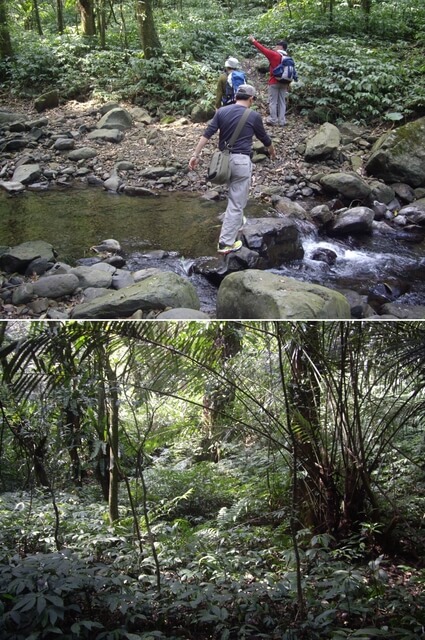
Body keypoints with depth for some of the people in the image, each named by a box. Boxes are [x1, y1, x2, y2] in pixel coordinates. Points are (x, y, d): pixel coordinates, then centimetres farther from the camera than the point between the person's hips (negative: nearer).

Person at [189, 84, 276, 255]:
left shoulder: (221, 111, 4)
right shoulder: (254, 116, -2)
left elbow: (207, 134, -2)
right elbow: (264, 138, 12)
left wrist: (195, 155, -1)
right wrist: (272, 152, 31)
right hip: (241, 161, -5)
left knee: (234, 197, 28)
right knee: (237, 203, -2)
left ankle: (236, 222, 43)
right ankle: (226, 242, -4)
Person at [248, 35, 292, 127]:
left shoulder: (274, 55, -10)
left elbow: (263, 49, -5)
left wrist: (254, 41, 4)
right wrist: (288, 84, 17)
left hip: (274, 82, -6)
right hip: (284, 83, 6)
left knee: (273, 102, 2)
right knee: (282, 102, 8)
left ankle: (273, 120, 2)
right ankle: (282, 121, 8)